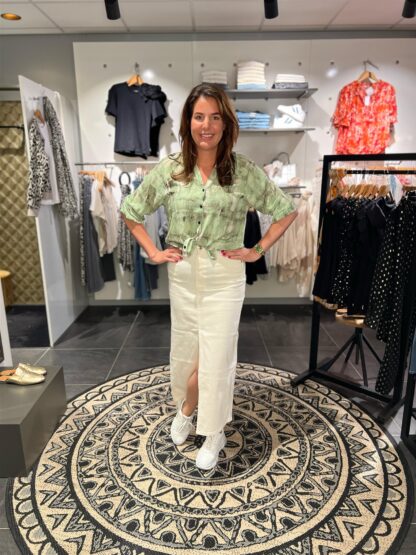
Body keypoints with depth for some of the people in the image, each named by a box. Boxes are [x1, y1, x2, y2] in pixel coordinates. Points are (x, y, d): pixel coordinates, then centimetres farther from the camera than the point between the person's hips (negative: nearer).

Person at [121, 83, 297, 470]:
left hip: (225, 275, -2)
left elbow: (286, 211, 3)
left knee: (216, 355, 3)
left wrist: (257, 250, -3)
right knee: (184, 348, 15)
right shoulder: (169, 169, -2)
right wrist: (153, 252, 2)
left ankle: (213, 433, 27)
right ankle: (185, 407, 44)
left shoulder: (244, 171, -6)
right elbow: (130, 212, 9)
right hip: (182, 273, 2)